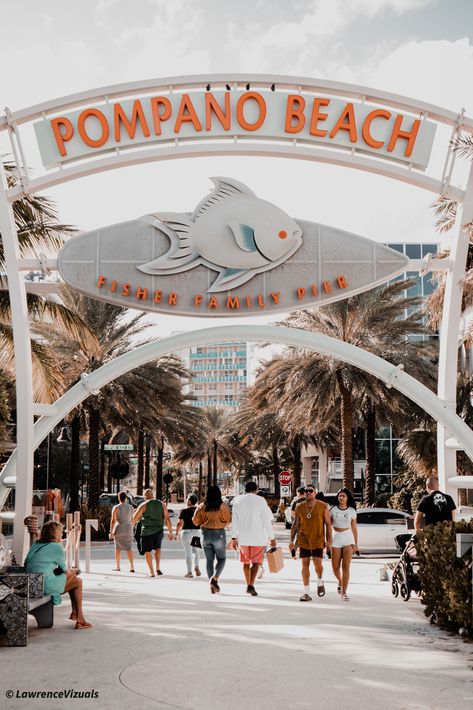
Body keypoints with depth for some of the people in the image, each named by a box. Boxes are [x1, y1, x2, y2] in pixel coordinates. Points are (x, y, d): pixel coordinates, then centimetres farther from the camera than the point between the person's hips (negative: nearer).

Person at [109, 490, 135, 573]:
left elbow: (113, 520, -13)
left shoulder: (116, 508, -9)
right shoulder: (130, 507, 1)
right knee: (129, 548, 5)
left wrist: (111, 532, -12)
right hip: (128, 529, 2)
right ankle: (132, 567, -7)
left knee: (118, 547, 12)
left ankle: (118, 567, 17)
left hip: (118, 529, -2)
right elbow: (132, 520, 7)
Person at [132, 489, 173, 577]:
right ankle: (158, 568, 10)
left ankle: (152, 572, 6)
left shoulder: (143, 505, -4)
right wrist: (170, 532, 5)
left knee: (148, 551, 9)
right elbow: (167, 518, 1)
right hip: (159, 530, 3)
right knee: (157, 548, 24)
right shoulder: (161, 504, 5)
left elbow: (134, 519, -5)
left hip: (147, 531, -3)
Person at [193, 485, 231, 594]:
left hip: (206, 534, 3)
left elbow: (195, 521, 0)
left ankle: (213, 585, 9)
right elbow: (228, 520, -9)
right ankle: (215, 578, -11)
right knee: (221, 559, 12)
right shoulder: (223, 506, -10)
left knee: (209, 560, 11)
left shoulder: (202, 506, -2)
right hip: (219, 534, -3)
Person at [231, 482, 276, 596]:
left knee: (246, 562, 17)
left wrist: (234, 537, 3)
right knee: (256, 562, 1)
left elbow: (234, 520, 1)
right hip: (258, 537, -3)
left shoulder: (238, 500, 3)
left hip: (243, 537, 3)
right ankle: (251, 585, -15)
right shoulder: (260, 501, -5)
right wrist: (271, 538, 1)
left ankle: (248, 585, 21)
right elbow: (267, 521, -5)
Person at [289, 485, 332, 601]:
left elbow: (328, 524, -1)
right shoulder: (299, 508, 2)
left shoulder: (323, 507, -4)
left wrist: (329, 541, -7)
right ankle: (307, 593, 5)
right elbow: (295, 525, 9)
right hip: (304, 540, 2)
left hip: (318, 540, -2)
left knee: (317, 563, -10)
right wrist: (292, 541, 5)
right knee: (305, 564, 0)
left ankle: (320, 582, 23)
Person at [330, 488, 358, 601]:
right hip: (336, 538, 1)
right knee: (335, 567, 3)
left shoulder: (352, 511, 3)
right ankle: (340, 582, 35)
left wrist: (356, 544, 4)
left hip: (348, 538, -1)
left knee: (346, 566, -8)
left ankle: (344, 592, -4)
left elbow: (354, 528, 7)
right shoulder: (333, 509, 3)